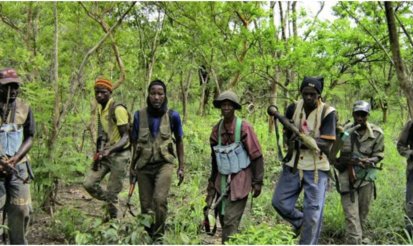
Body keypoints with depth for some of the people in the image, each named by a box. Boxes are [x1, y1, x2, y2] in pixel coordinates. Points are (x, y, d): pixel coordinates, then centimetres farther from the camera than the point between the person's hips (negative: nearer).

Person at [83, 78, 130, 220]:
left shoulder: (118, 109, -15)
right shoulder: (100, 109, 11)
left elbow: (125, 137, -18)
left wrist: (110, 150, -33)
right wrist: (98, 153, 6)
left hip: (119, 154, -8)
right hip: (105, 154, 8)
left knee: (112, 193, -3)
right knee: (89, 183, -1)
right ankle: (110, 203, 23)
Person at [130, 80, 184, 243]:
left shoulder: (173, 116, -2)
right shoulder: (139, 115, 1)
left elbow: (179, 141, 9)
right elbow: (135, 142, 12)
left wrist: (181, 167, 8)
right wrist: (132, 166, 15)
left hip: (164, 164, -2)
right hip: (144, 166, 2)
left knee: (160, 199, -24)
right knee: (145, 206, 5)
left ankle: (158, 237, -8)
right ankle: (150, 236, 26)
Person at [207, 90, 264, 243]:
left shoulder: (244, 128, -13)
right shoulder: (216, 129, 4)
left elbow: (257, 156, -10)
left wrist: (257, 182, -12)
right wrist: (212, 179, 18)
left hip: (239, 180, -6)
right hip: (222, 180, 6)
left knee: (231, 220, -9)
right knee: (223, 217, 12)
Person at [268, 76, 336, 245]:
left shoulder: (328, 112, -13)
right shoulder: (293, 108, 0)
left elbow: (326, 145, -17)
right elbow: (288, 136, 4)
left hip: (316, 169, -4)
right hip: (293, 165, 4)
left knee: (313, 215, 0)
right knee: (279, 202, 5)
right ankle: (300, 221, 34)